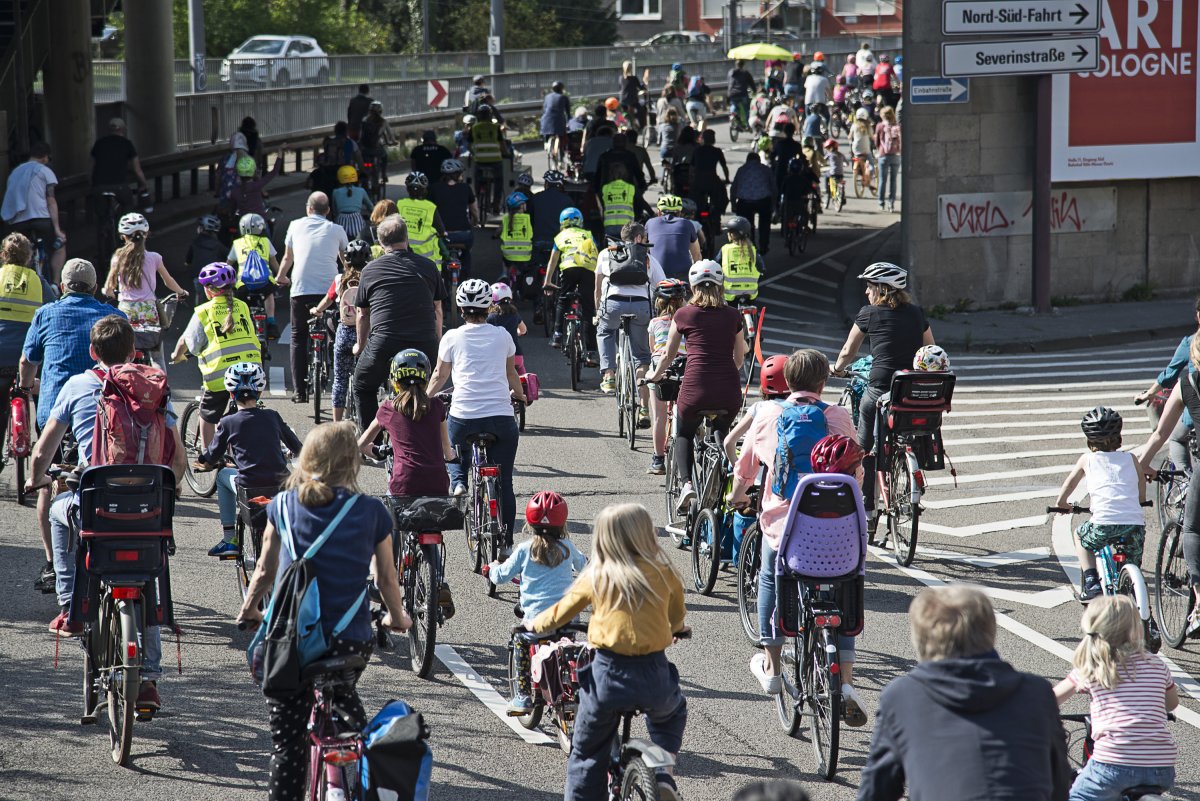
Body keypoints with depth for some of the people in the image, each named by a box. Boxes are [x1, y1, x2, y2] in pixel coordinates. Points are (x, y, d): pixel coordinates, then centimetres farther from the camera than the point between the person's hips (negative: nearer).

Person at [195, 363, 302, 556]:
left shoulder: (228, 423, -1)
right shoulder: (272, 417, 6)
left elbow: (212, 457, 8)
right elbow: (297, 449, 16)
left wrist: (203, 461, 31)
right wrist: (291, 453, 40)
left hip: (249, 485, -2)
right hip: (280, 483, 2)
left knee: (223, 475, 29)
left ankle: (229, 538, 25)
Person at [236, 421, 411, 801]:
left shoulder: (282, 506, 4)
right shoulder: (371, 511, 1)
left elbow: (265, 570, 12)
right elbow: (386, 577, 10)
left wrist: (248, 611, 31)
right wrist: (396, 618, 29)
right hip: (351, 640, 0)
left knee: (287, 745, 5)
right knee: (343, 695, 31)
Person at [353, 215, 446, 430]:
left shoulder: (370, 270, 9)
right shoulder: (428, 267, 11)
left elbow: (363, 315, 18)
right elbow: (437, 311, 18)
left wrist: (360, 346, 34)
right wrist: (438, 344, 31)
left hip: (383, 344, -1)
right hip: (424, 345, 1)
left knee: (364, 388, 20)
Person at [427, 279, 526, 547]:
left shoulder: (452, 337, 5)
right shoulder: (502, 336, 10)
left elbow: (439, 376, 16)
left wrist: (427, 397, 35)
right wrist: (519, 394, 45)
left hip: (463, 417, 0)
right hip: (501, 417, 1)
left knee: (456, 453, 31)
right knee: (504, 483, 8)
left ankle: (458, 484, 2)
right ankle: (506, 543, 9)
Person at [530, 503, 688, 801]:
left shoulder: (596, 577, 2)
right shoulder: (664, 574, 4)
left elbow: (561, 612, 14)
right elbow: (677, 616, 23)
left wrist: (535, 624, 35)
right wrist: (676, 628, 46)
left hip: (608, 675, -1)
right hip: (654, 674, 1)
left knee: (587, 754, 14)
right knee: (672, 714, 34)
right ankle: (664, 777, 15)